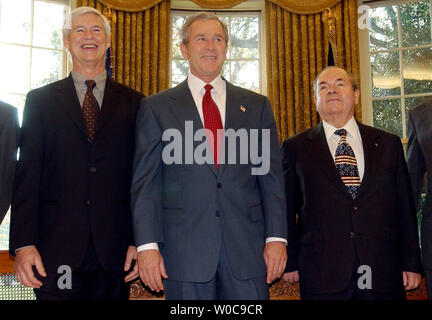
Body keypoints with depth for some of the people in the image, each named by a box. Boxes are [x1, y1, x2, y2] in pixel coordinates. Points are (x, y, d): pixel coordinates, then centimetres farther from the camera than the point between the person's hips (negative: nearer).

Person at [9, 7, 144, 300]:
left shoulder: (133, 103, 8)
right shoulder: (41, 100, 8)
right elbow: (27, 175, 2)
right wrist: (23, 243, -6)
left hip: (114, 251, 1)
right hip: (56, 250, 0)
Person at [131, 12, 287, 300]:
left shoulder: (257, 105, 12)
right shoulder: (157, 107, 7)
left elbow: (272, 176, 7)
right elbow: (145, 182, 2)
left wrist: (276, 237, -1)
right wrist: (147, 245, -7)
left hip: (248, 246, 2)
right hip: (184, 251, -1)